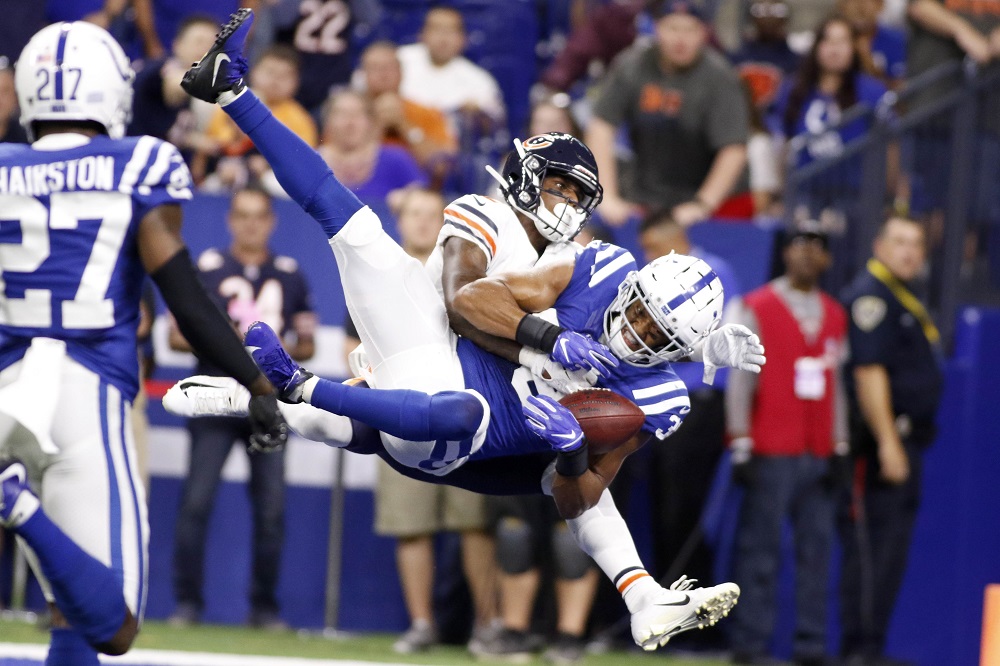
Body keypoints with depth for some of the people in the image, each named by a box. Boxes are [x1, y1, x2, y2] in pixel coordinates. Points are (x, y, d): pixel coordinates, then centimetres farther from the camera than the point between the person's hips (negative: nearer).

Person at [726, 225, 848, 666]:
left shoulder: (835, 315, 16)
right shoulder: (756, 308, 1)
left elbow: (835, 383, 18)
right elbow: (740, 378, -2)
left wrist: (840, 447, 11)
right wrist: (741, 444, -7)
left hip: (818, 455, 5)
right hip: (771, 453, -5)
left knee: (817, 548, 1)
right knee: (760, 550, -7)